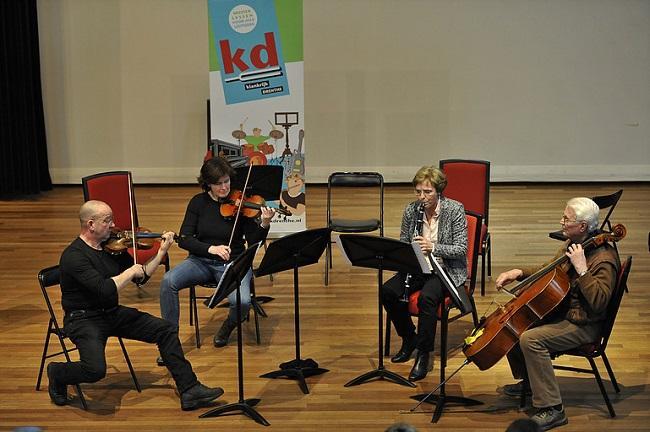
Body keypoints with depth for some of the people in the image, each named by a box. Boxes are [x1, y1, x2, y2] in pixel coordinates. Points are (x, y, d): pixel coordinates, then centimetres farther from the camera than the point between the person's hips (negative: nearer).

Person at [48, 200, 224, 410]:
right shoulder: (73, 256, -20)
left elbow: (141, 277, 11)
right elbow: (105, 289, -31)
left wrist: (161, 252, 2)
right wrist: (131, 271, -17)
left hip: (112, 313, 7)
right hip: (83, 318, -7)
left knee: (166, 330, -4)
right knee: (96, 369, -29)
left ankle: (189, 390, 1)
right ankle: (57, 374, 5)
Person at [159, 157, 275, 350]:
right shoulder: (198, 202, -1)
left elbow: (253, 242, -6)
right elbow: (184, 240, -7)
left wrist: (264, 224, -27)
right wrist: (211, 249, -24)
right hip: (201, 261, 2)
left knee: (242, 301, -31)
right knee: (168, 281, -27)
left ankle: (228, 327, 7)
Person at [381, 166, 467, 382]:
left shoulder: (455, 210, -12)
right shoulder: (411, 210, 0)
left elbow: (461, 249, -13)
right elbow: (402, 242, 9)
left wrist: (433, 247, -28)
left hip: (447, 269, -5)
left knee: (426, 297, -34)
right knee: (387, 291, -20)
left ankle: (423, 355, -19)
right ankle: (409, 338, 3)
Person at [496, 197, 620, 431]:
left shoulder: (604, 259, -22)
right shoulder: (572, 244, 6)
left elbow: (598, 302, -31)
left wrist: (581, 269, -33)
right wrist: (519, 272, 5)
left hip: (582, 325, -10)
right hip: (560, 311, 10)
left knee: (530, 339, -29)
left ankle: (552, 410, -23)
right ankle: (528, 380, 24)